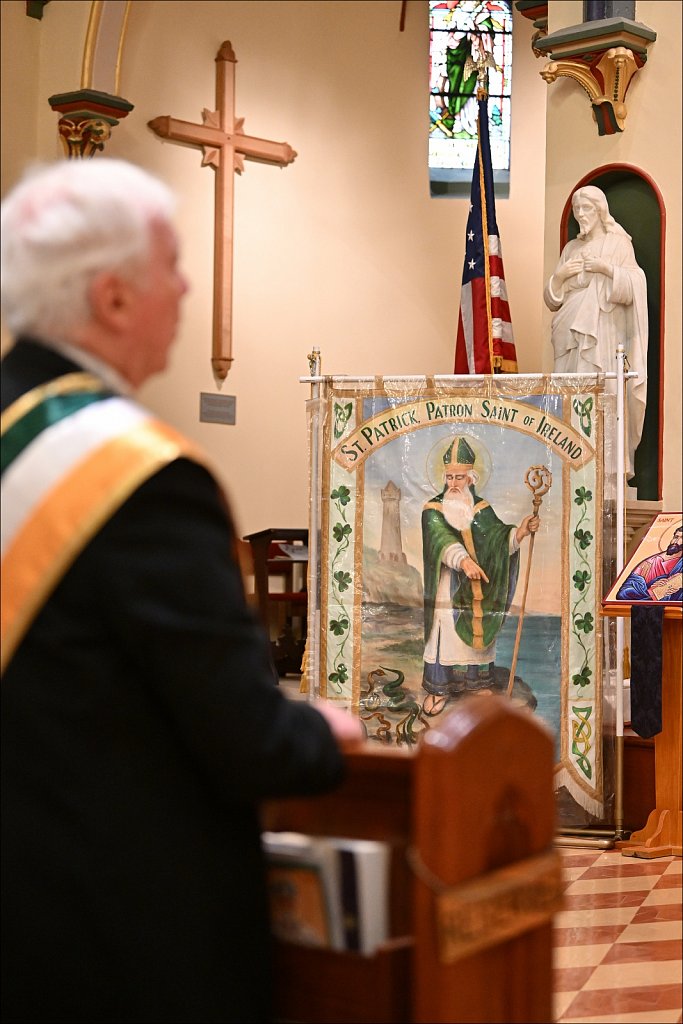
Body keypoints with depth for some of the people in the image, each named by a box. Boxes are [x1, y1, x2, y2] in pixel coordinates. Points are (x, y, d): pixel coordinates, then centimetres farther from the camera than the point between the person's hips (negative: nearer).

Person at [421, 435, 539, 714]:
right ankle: (439, 688, 9)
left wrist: (520, 532, -32)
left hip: (475, 588, 2)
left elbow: (499, 539, -11)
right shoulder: (433, 510, -5)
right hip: (447, 589, -2)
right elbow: (443, 541, -24)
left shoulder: (481, 509, 2)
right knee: (444, 635, -2)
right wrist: (463, 560, -42)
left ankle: (474, 680, 21)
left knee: (473, 633, 7)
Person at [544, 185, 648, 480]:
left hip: (603, 335, -5)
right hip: (570, 334, 5)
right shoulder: (570, 249, 19)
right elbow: (552, 300, 16)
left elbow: (631, 289, -2)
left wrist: (608, 269, -14)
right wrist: (559, 275, -2)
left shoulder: (618, 243, 6)